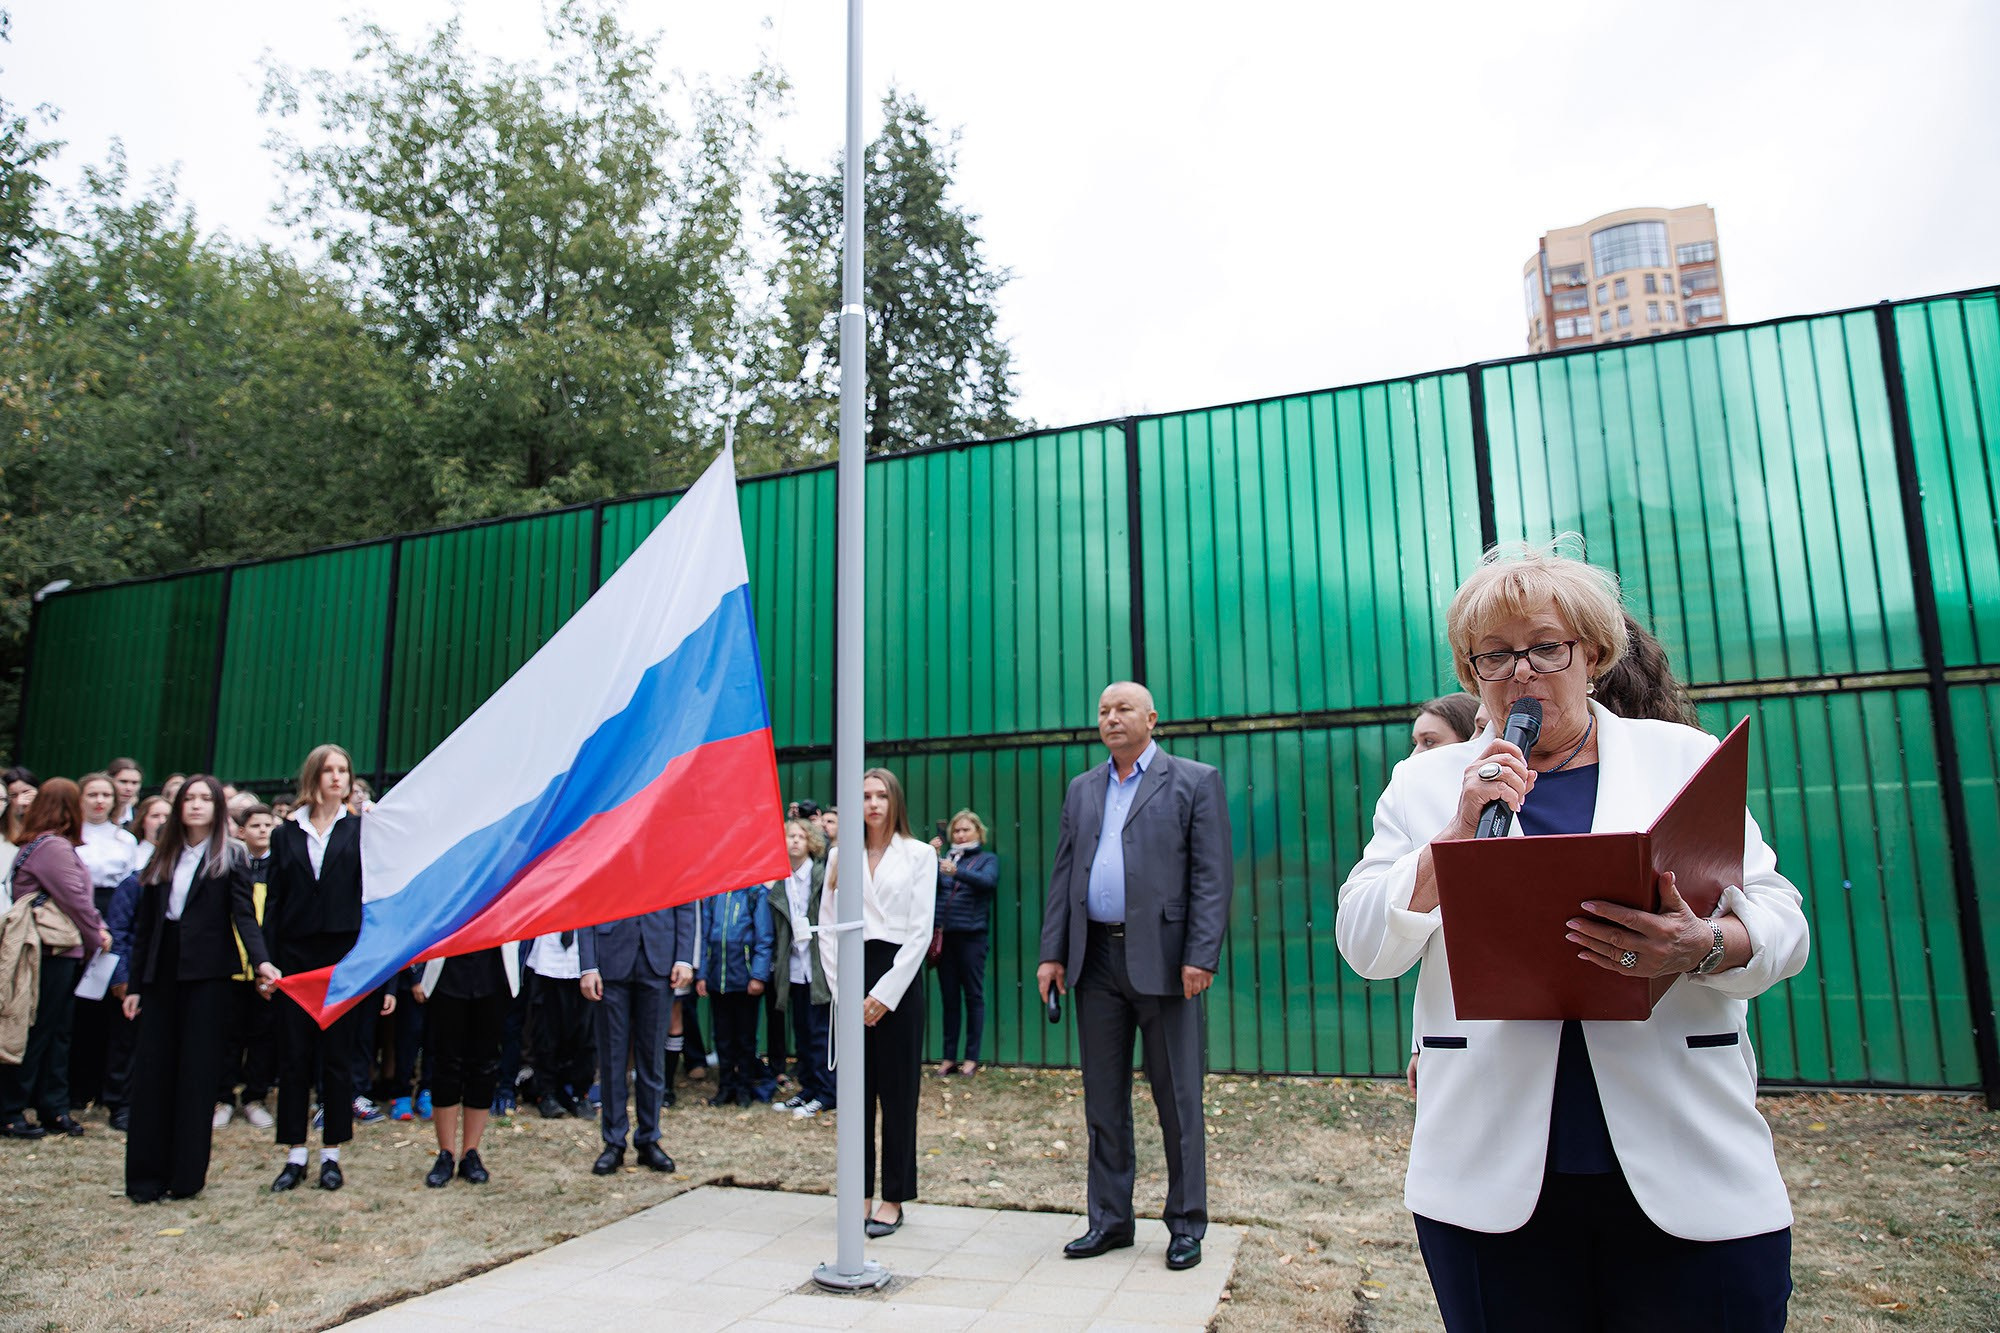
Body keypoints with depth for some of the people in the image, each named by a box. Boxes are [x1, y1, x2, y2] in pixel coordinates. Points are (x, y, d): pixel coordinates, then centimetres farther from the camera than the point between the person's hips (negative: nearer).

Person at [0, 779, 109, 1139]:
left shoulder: (37, 844, 16)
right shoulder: (55, 847, -17)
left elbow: (80, 896, 14)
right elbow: (76, 900, -17)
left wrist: (98, 927, 3)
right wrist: (95, 939, -5)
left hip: (59, 952, 10)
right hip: (54, 951, -10)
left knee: (56, 1034, 13)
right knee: (36, 1034, 0)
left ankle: (53, 1109, 18)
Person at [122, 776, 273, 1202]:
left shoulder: (231, 857, -1)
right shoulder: (162, 859, 13)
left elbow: (244, 914, -10)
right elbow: (144, 925, 14)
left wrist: (261, 959, -27)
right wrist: (135, 984, 10)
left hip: (207, 973, -4)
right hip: (162, 972, 4)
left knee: (198, 1071, -1)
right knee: (152, 1069, 3)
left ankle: (187, 1174, 6)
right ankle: (146, 1174, 9)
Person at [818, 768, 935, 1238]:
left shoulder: (919, 855, 2)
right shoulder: (841, 858, 11)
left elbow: (921, 931, -4)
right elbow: (827, 929, 8)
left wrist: (886, 993, -10)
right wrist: (843, 990, -3)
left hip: (896, 975, -3)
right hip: (849, 977, 3)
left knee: (898, 1092, 2)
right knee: (854, 1090, 6)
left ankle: (894, 1199, 13)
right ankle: (859, 1192, 18)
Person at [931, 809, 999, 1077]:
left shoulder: (988, 859, 7)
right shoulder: (945, 856, 17)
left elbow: (987, 880, -15)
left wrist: (955, 871, -31)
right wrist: (932, 858, -9)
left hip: (971, 934, -3)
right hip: (944, 933, 3)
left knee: (973, 996, -1)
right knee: (949, 997, 6)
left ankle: (972, 1058, 5)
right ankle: (949, 1057, 12)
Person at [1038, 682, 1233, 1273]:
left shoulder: (1195, 781, 1)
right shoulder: (1082, 789, 15)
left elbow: (1213, 875, -6)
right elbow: (1063, 874, 14)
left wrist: (1201, 956, -14)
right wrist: (1052, 953, 6)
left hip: (1162, 958, -5)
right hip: (1096, 959, 5)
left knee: (1177, 1099, 4)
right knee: (1103, 1100, 11)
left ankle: (1186, 1224, 18)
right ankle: (1110, 1219, 23)